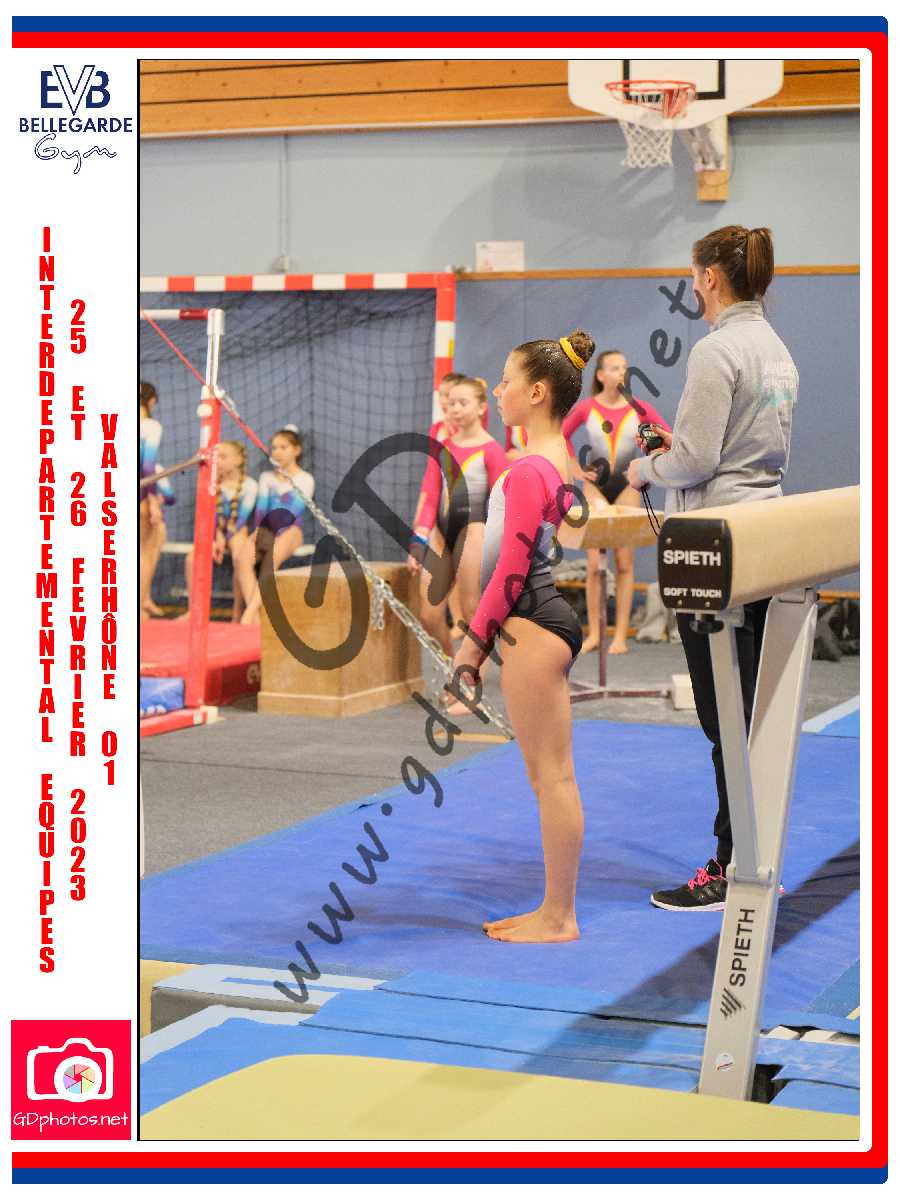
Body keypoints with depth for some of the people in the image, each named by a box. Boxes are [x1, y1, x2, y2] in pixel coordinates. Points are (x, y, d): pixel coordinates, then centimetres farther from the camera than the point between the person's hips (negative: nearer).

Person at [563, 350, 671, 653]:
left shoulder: (638, 408, -4)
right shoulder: (586, 408, -4)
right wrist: (576, 470, 0)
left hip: (627, 487, 0)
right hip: (595, 486, 0)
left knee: (625, 563, 0)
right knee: (594, 564, -2)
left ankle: (620, 636, 3)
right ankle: (593, 633, 6)